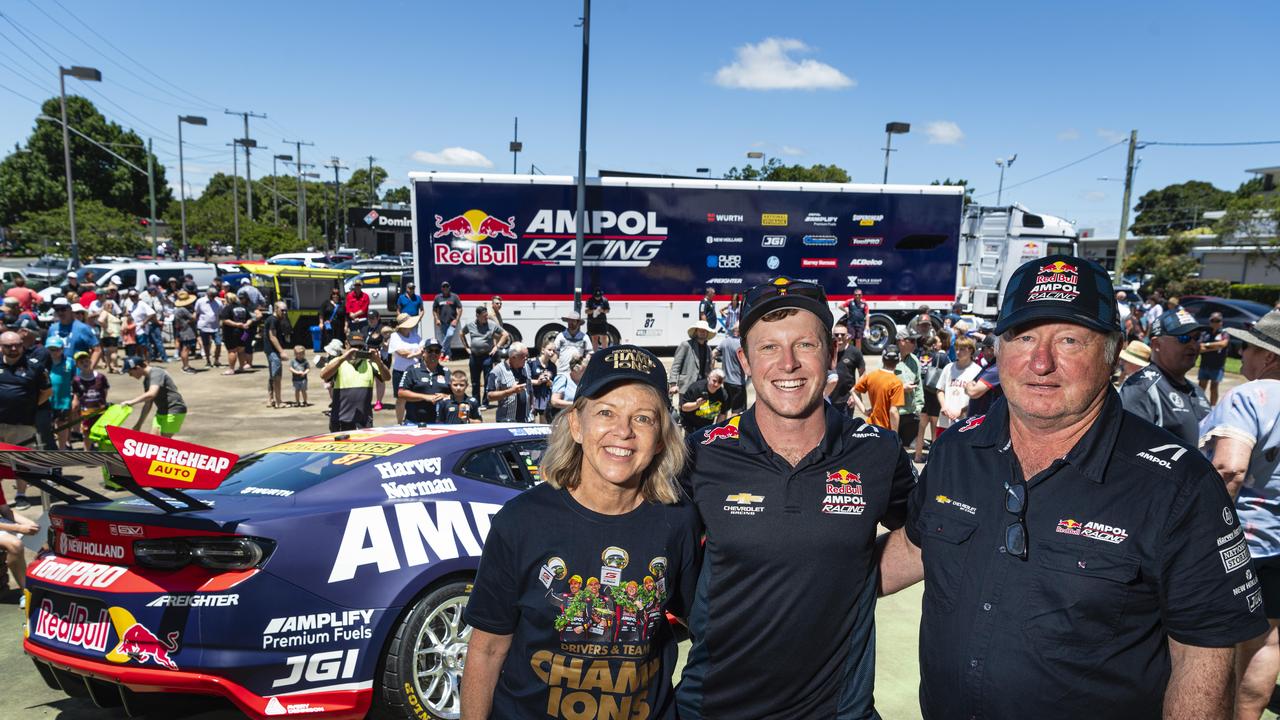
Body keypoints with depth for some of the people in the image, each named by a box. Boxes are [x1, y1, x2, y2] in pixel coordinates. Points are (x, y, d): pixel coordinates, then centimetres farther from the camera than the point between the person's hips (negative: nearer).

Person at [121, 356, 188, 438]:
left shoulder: (156, 373, -16)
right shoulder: (146, 380, 14)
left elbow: (151, 394, -33)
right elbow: (148, 404, 19)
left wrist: (132, 402, -27)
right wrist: (139, 424, 19)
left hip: (174, 411, -10)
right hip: (161, 412, 10)